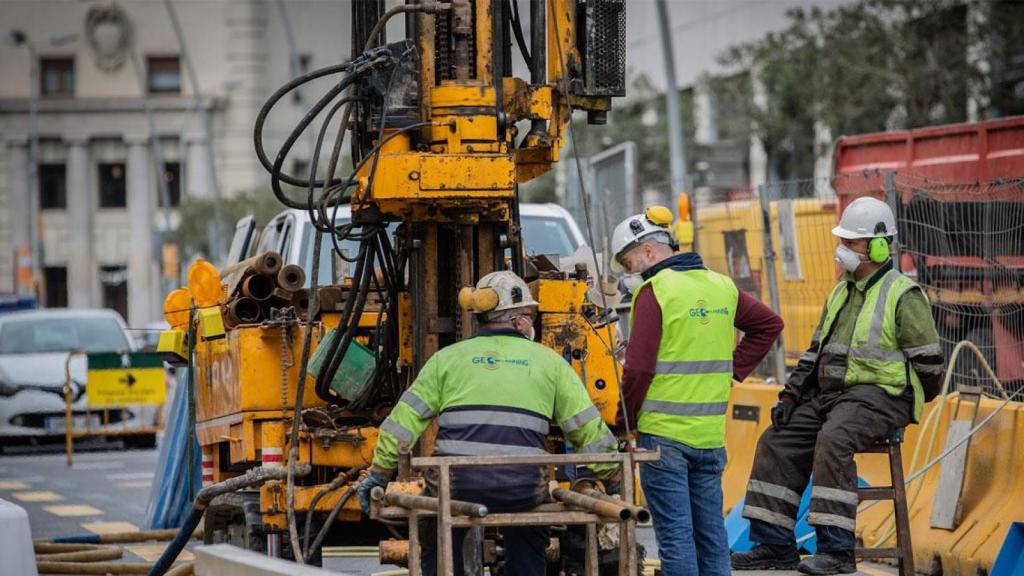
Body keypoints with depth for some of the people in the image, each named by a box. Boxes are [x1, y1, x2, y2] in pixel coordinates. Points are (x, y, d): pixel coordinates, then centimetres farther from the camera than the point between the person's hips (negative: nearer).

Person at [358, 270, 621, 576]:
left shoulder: (447, 358, 13)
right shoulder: (548, 362, 13)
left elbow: (405, 420, 9)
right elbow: (589, 428, 12)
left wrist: (379, 471, 17)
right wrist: (613, 478, 24)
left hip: (457, 483, 0)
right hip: (522, 487, 0)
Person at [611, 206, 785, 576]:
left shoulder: (654, 292, -11)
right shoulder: (721, 286, 10)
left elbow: (639, 368, -16)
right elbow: (769, 324, 22)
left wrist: (627, 417, -1)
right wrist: (733, 368, 17)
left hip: (664, 435, -6)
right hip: (711, 435, 6)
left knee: (675, 534, -3)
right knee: (711, 531, 12)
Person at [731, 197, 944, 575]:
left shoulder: (903, 296, -8)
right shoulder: (841, 292, 18)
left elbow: (928, 363, -9)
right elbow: (817, 349, 21)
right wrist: (792, 394, 10)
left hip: (881, 395, -9)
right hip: (832, 394, 9)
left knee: (833, 441, -33)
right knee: (778, 442, -4)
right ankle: (774, 545, -2)